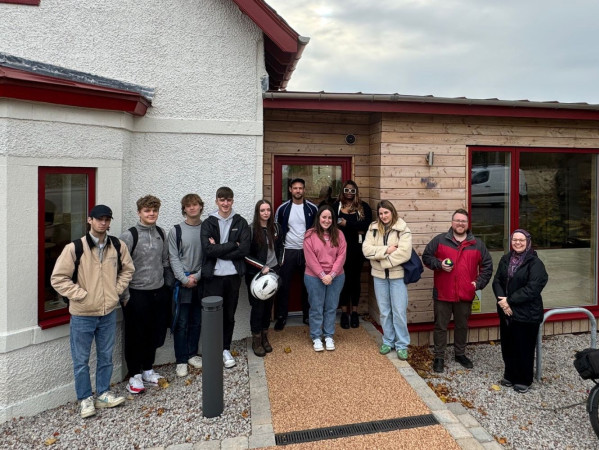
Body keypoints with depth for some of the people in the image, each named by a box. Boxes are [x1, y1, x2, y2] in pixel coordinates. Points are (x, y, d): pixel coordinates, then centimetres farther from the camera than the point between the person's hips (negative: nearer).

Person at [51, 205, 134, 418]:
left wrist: (117, 290, 1)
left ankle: (103, 394, 32)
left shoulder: (118, 246, -3)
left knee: (106, 357, 16)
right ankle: (85, 398, 28)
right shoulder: (74, 248, -14)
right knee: (81, 360, 10)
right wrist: (80, 295, -15)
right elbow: (58, 278, -11)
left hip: (109, 312, 3)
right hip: (82, 314, -3)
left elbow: (127, 269, 11)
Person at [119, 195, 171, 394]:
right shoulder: (129, 236, -12)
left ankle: (147, 370, 33)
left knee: (154, 333, 15)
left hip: (159, 292, 5)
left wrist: (165, 284, 11)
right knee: (136, 335, 7)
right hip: (137, 293, -5)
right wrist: (125, 295, -11)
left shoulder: (161, 233, 6)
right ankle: (135, 375, 24)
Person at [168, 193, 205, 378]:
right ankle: (181, 360, 14)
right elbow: (173, 258, -5)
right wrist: (185, 279, -12)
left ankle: (192, 354, 27)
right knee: (181, 323, 2)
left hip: (201, 281, 2)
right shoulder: (176, 230, -2)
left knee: (196, 321, 12)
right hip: (182, 282, -2)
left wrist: (197, 276, -10)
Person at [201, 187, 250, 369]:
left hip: (233, 275, 1)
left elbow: (245, 249, -9)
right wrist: (232, 245, -13)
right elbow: (208, 249, -14)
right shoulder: (208, 223, 0)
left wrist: (219, 249, -13)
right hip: (213, 276, -1)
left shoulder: (241, 222, 3)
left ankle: (226, 349, 29)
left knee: (229, 315, 12)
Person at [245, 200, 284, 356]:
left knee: (269, 306, 12)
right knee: (258, 307, 3)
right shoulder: (251, 230, -11)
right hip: (256, 275, -4)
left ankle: (264, 337, 28)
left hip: (273, 273, 5)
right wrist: (262, 266, -15)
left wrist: (278, 264, 5)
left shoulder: (276, 227, 4)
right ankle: (256, 341, 19)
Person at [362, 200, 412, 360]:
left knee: (399, 312, 3)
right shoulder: (373, 228, 3)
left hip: (397, 275, -3)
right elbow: (366, 250, -8)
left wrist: (382, 260, -16)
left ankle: (402, 345, 17)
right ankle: (388, 341, 28)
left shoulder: (403, 229, -7)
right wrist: (386, 250, -18)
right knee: (384, 311, 14)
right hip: (379, 275, 3)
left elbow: (404, 253, -19)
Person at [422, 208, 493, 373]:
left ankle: (460, 354, 36)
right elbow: (426, 256, 3)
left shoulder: (477, 244, 6)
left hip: (465, 294, 3)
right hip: (442, 293, -2)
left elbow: (487, 265, 12)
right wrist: (439, 264, -15)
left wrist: (479, 283, 1)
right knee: (440, 326, 6)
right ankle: (439, 357, 19)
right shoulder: (440, 240, -2)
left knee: (462, 326, 17)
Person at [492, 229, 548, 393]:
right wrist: (502, 300, -14)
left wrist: (509, 300, -19)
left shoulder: (535, 263, -10)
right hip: (506, 312, 5)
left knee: (524, 348, 7)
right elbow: (497, 281, 2)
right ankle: (510, 375, 32)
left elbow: (533, 288, -19)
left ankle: (524, 380, 25)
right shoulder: (505, 259, 6)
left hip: (527, 313, -5)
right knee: (507, 346, 14)